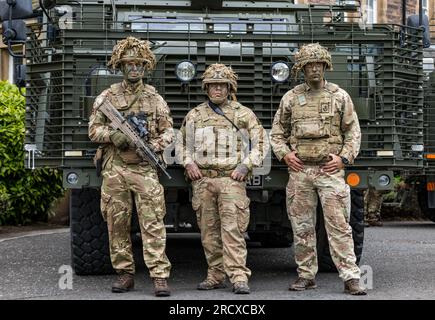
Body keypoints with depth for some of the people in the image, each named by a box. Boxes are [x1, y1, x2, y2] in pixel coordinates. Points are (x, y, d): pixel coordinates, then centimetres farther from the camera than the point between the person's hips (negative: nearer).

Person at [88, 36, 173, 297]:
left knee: (153, 224, -8)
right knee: (117, 224, 4)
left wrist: (155, 145, -11)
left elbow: (168, 131, 9)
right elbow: (94, 129, 7)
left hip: (144, 168, -1)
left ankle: (160, 276, -9)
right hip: (114, 168, 1)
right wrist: (112, 134, -12)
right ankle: (125, 273, 15)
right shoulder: (107, 97, 8)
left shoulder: (155, 98, 9)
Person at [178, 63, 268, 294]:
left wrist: (245, 165, -5)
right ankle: (216, 275, 15)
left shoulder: (243, 114, 7)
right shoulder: (194, 116, 14)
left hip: (232, 180, -3)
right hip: (202, 180, 3)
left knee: (233, 229, -11)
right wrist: (188, 163, 3)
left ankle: (239, 277, -13)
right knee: (208, 231, 6)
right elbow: (183, 143, 22)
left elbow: (260, 143, 7)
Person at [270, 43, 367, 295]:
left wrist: (344, 157, -5)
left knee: (339, 225, -7)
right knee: (302, 227, 6)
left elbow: (353, 132, 7)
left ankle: (351, 277, -6)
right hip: (299, 170, 2)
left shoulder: (340, 96, 6)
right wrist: (285, 153, -1)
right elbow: (277, 132, 15)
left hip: (330, 170, -2)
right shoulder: (290, 98, 9)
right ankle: (306, 275, 15)